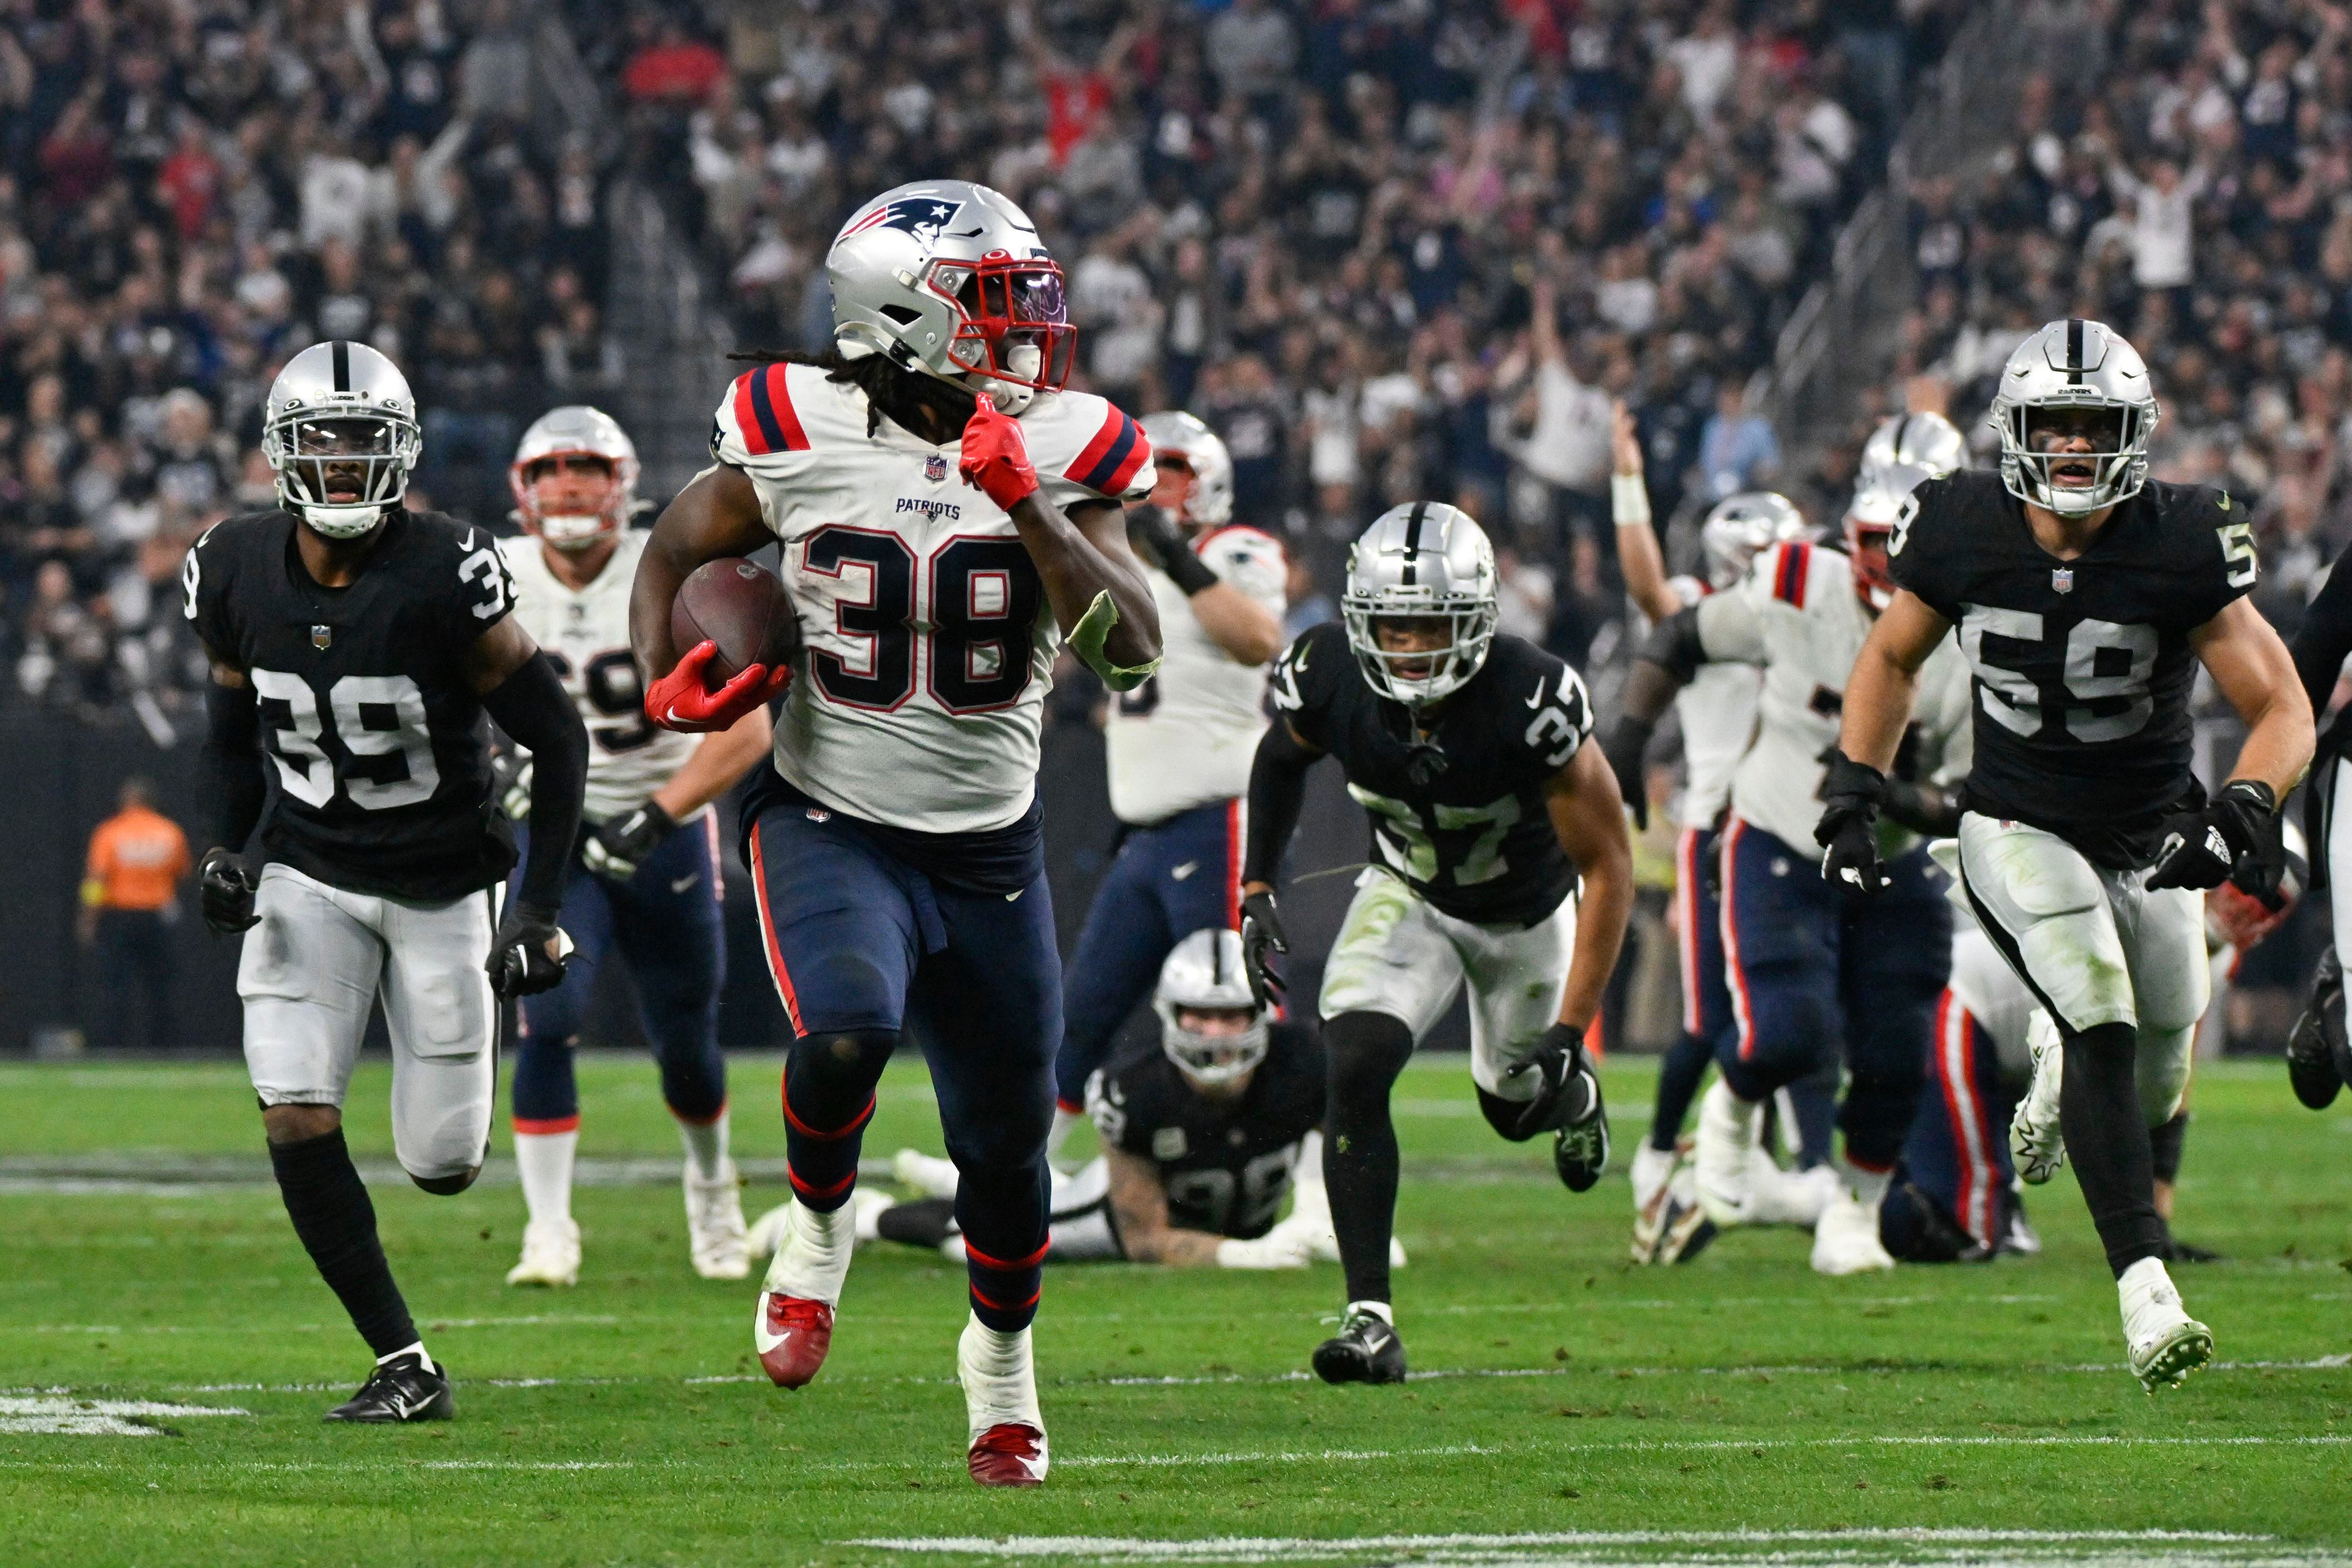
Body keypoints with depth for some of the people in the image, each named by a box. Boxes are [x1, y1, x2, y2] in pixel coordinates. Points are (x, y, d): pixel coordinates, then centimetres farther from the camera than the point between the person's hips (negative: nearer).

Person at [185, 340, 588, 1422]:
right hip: (309, 876, 3)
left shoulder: (444, 576, -22)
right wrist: (227, 849, -1)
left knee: (442, 1166, 2)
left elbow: (557, 740, -14)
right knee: (297, 1127, -16)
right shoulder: (239, 572, -9)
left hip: (441, 883, -2)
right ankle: (403, 1365, -3)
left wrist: (539, 910, -17)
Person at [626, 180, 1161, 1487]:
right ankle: (819, 1227, 0)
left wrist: (1032, 508, -24)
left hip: (990, 845, 2)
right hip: (833, 826, -2)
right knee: (848, 1032, -32)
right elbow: (675, 554, 8)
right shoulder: (802, 438, -9)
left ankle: (1002, 1356, 39)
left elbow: (1133, 648, -15)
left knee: (1007, 1140, 10)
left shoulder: (1060, 453, -6)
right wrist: (667, 685, -9)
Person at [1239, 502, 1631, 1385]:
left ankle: (1575, 1093, 58)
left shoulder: (1530, 701, -38)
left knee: (1519, 1103, 18)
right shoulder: (1330, 681, -27)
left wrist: (1571, 1031, -33)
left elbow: (1608, 867, -29)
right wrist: (1256, 891, -1)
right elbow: (1282, 758, 1)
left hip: (1529, 912, -1)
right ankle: (1370, 1319, -17)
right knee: (1356, 1072, -22)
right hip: (1410, 895, 1)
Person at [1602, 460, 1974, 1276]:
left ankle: (1851, 1215, 21)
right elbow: (1683, 637, 1)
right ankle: (1732, 1111, 17)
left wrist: (1897, 799, -27)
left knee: (1895, 1060, -3)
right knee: (1789, 1033, -19)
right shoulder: (1802, 594, -16)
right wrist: (1631, 730, -7)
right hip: (1778, 853, -2)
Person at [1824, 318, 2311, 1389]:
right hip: (2019, 830, -2)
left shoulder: (2181, 548, -18)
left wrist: (2244, 810, -34)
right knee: (2101, 1018, -25)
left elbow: (2282, 710, -15)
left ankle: (2058, 1079, 53)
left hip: (2149, 845, 2)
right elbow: (1891, 659, 7)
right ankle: (2145, 1296, -31)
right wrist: (1853, 795, -2)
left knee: (2150, 1089, 12)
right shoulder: (1965, 534, -13)